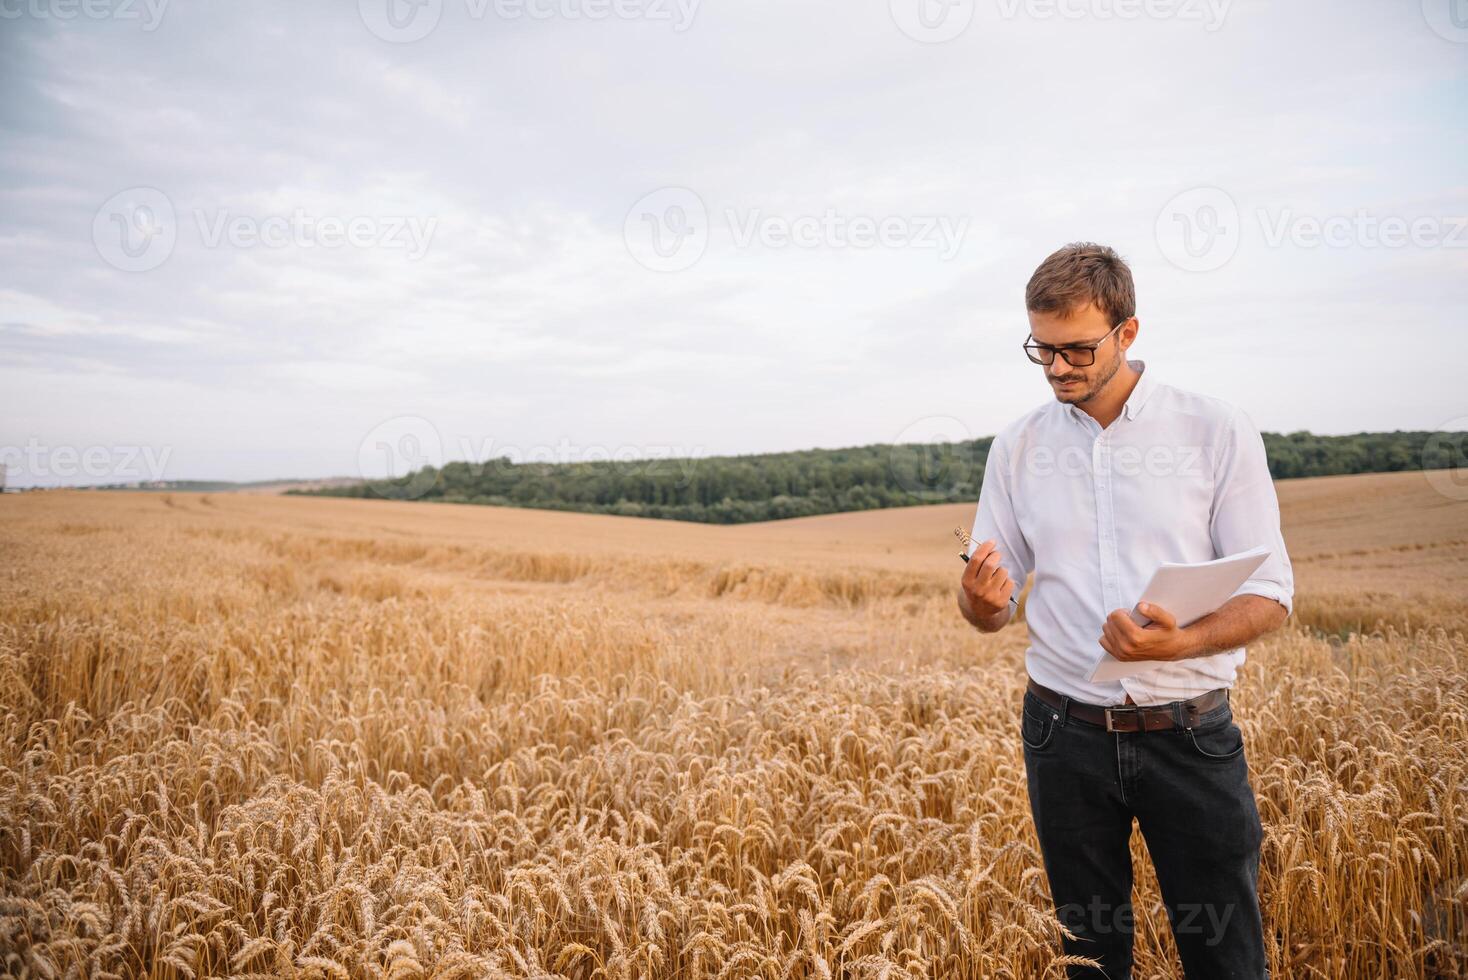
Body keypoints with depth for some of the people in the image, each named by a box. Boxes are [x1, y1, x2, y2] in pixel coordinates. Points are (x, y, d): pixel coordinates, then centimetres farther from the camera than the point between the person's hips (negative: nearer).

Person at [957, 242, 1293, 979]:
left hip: (1191, 734, -2)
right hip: (1066, 734, 2)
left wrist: (1181, 643, -25)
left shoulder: (1219, 433, -5)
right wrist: (981, 599, -19)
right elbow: (986, 609, 5)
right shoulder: (1017, 447, 2)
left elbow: (1270, 594, -6)